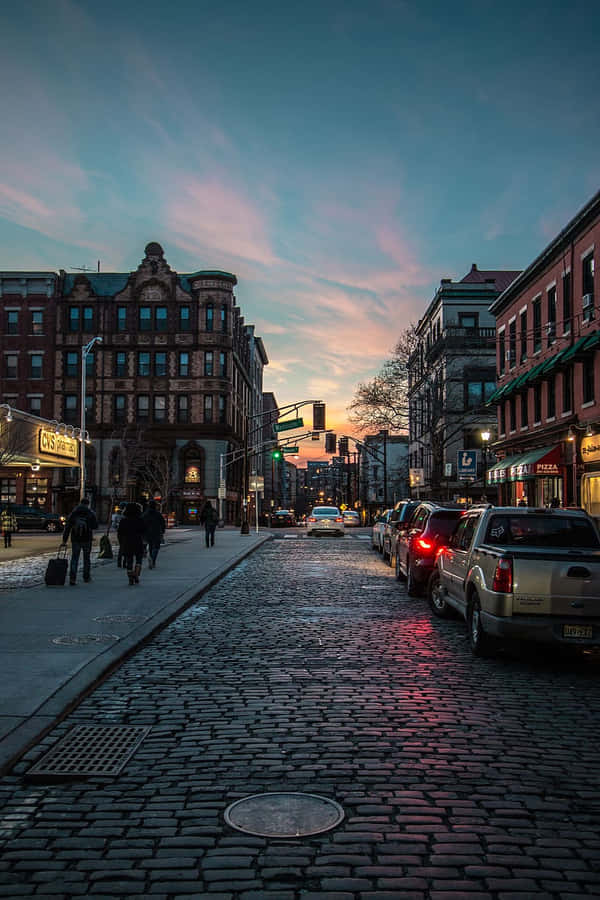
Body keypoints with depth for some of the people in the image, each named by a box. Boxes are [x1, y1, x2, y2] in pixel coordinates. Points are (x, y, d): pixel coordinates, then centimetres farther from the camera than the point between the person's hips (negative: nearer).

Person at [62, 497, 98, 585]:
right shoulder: (90, 513, -3)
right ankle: (86, 577, 21)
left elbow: (67, 527, 1)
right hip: (87, 539, -1)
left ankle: (72, 578, -11)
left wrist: (64, 540, 1)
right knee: (87, 558, 14)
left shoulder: (73, 513, 4)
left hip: (75, 539, 1)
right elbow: (95, 525, -3)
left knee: (74, 558, 2)